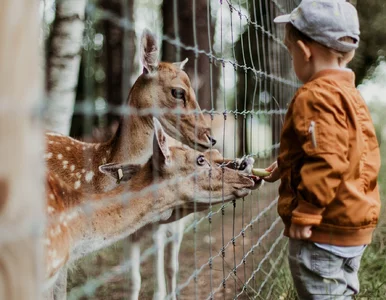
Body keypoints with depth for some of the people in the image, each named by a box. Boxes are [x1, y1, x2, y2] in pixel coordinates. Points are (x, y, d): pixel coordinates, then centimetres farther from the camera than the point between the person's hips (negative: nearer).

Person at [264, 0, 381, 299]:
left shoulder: (316, 96, -19)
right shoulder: (350, 94, 13)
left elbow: (325, 163, -27)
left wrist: (305, 215, -22)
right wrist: (287, 165, 24)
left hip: (325, 229, -10)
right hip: (355, 224, 10)